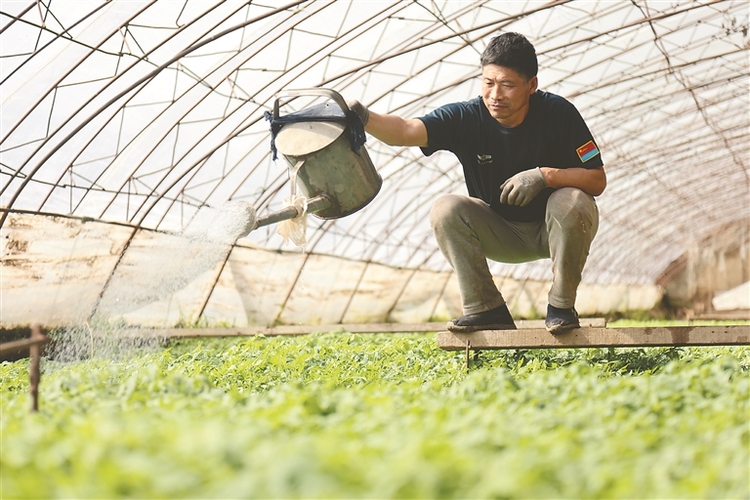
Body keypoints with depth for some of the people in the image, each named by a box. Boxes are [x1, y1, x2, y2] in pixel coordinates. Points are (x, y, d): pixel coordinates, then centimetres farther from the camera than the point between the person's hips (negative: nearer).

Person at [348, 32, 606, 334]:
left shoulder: (557, 113, -18)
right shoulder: (466, 118, -16)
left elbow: (597, 180, -16)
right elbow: (405, 131, -32)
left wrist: (544, 175, -31)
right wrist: (364, 118, -51)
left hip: (555, 229, -2)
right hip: (501, 235, 2)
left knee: (572, 202, -33)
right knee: (446, 210, -22)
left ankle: (561, 307, -13)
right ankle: (487, 310, -12)